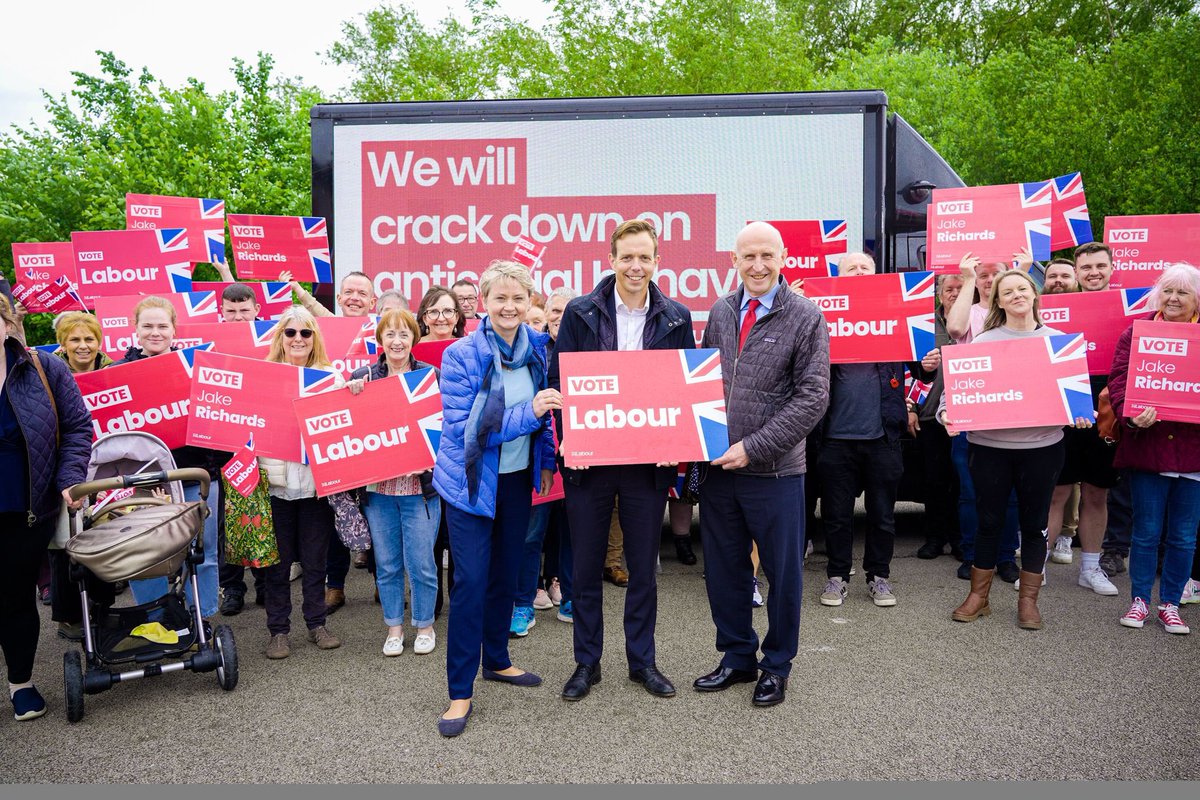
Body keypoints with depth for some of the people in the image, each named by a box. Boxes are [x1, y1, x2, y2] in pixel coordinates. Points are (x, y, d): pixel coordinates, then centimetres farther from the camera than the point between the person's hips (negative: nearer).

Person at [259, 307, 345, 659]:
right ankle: (278, 630, 20)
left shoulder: (331, 376, 7)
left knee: (315, 559, 11)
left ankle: (317, 624, 24)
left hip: (317, 479, 1)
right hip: (277, 479, -1)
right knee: (278, 560, 8)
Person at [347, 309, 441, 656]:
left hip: (420, 484, -2)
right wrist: (353, 395, -11)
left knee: (421, 562, 5)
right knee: (386, 563, 12)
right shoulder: (362, 377, 4)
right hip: (377, 485, 2)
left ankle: (424, 626, 24)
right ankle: (394, 627, 28)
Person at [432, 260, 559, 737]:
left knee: (506, 572, 16)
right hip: (471, 480, -5)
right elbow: (463, 426, -22)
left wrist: (546, 461, 8)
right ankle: (460, 691, 8)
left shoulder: (536, 348, 1)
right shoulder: (461, 355, -15)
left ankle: (496, 660, 36)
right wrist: (528, 412, -28)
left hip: (518, 478, 5)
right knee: (471, 580, -5)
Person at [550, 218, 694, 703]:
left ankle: (642, 660, 29)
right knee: (586, 567, 9)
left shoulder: (676, 318, 3)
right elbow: (558, 381, 0)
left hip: (648, 461, 1)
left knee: (643, 568, 12)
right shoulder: (580, 313, 0)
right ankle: (587, 663, 25)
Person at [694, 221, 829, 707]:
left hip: (775, 469, -4)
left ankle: (777, 666, 29)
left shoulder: (806, 318, -6)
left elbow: (813, 398, -11)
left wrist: (752, 448, -16)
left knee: (782, 572, 9)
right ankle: (737, 657, 33)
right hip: (718, 466, 4)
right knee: (723, 569, 14)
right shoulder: (719, 314, 7)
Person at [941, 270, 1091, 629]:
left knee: (1034, 522, 10)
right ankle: (978, 596, 21)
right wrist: (947, 413, -20)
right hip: (988, 444, -1)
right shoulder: (983, 341, 1)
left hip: (1041, 445, 1)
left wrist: (1079, 413, -10)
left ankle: (1028, 601, 24)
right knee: (988, 521, 7)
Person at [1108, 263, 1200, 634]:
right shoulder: (1137, 331, 2)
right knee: (1146, 530, 8)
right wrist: (1131, 414, -23)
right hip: (1147, 444, -1)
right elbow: (1119, 378, -6)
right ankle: (1140, 600, 23)